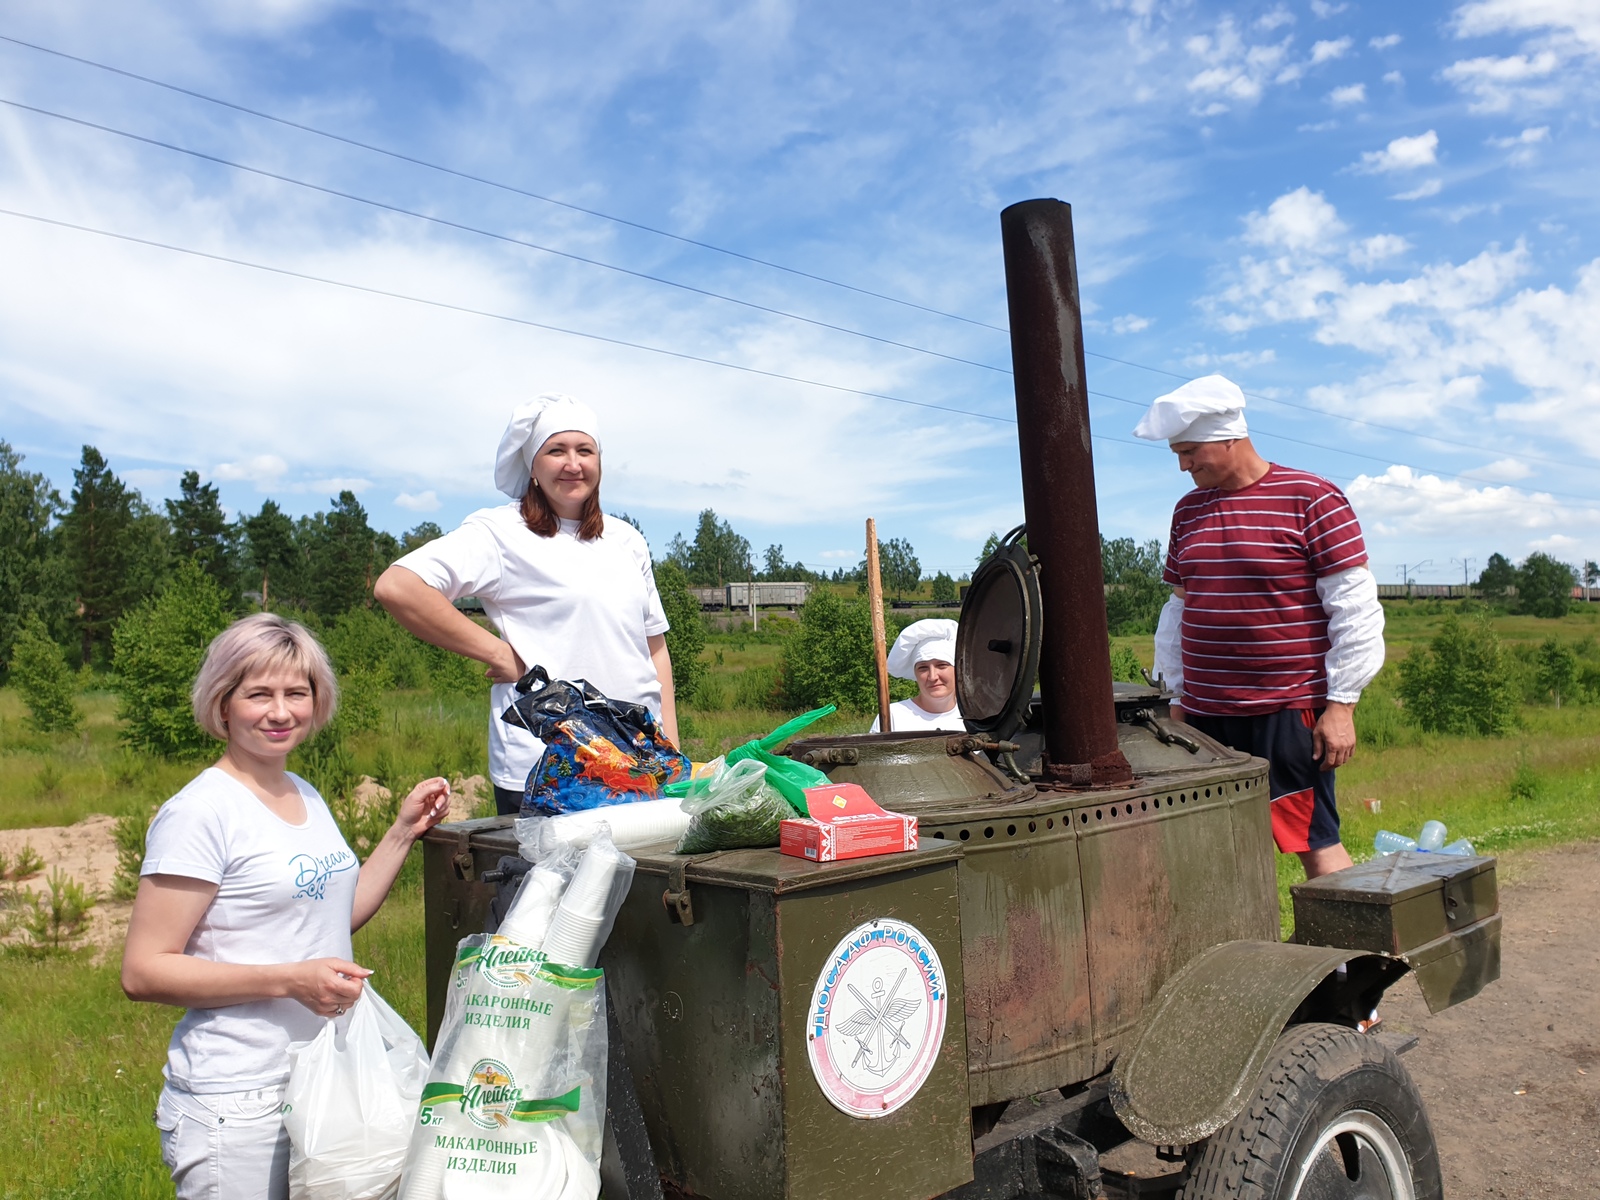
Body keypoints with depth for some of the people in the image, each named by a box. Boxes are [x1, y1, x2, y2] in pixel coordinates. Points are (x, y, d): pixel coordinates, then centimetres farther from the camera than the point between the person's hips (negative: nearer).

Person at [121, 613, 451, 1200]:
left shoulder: (307, 796, 9)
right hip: (237, 1103, -7)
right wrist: (290, 981, -24)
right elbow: (143, 971, -17)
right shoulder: (199, 811, -15)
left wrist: (404, 832, 9)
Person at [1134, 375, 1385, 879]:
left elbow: (1354, 607, -7)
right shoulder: (1188, 510, 12)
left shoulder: (1310, 499, -5)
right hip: (1205, 714, 6)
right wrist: (1175, 698, 16)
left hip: (1290, 710, -5)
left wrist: (1341, 704, -10)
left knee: (1314, 842, 0)